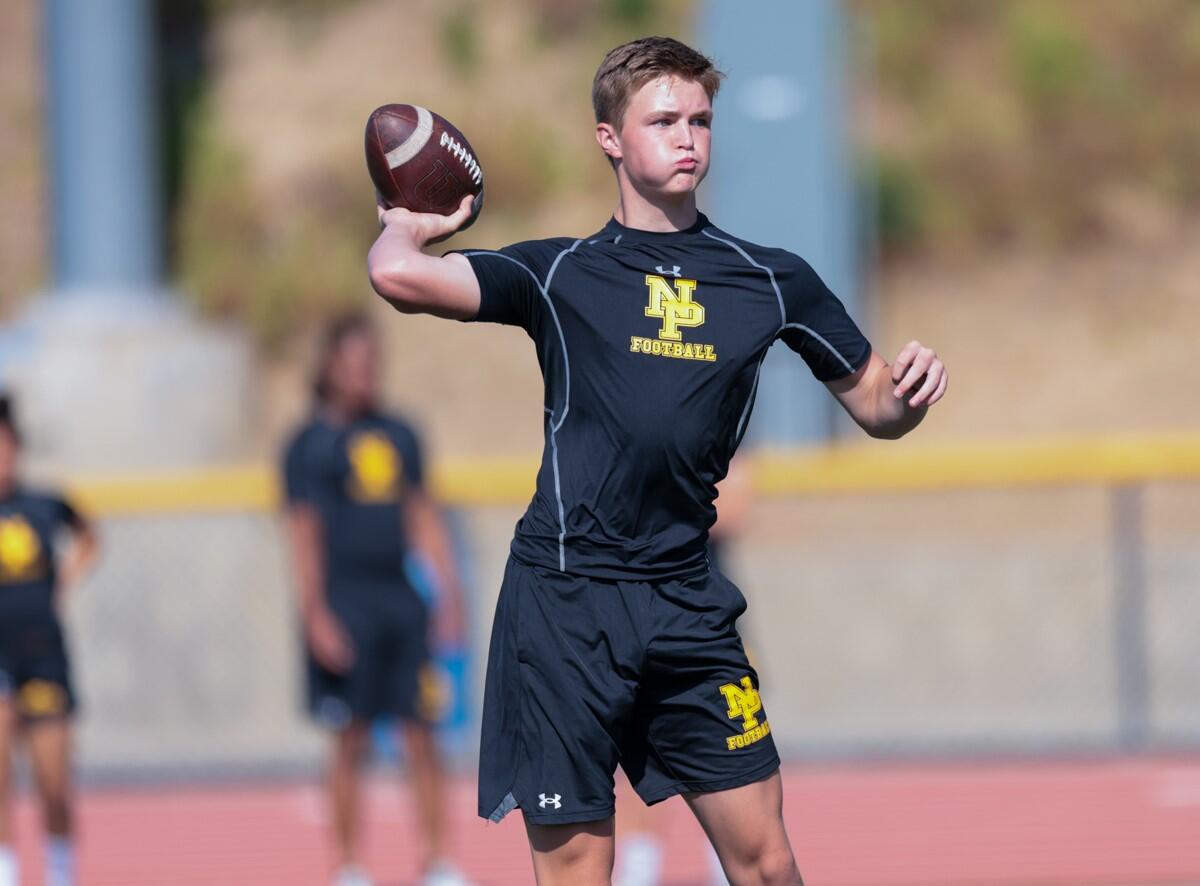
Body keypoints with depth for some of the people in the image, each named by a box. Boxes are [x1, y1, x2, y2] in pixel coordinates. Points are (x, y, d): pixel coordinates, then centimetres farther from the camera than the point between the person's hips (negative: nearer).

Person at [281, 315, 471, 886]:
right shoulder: (311, 444, -2)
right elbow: (304, 534, -6)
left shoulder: (398, 436, 14)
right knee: (350, 742, -1)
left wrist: (449, 591, 10)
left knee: (422, 735, 2)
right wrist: (316, 615, -13)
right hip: (344, 599, -5)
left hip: (400, 597, 5)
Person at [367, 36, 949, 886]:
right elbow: (399, 276, -14)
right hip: (565, 599, -3)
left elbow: (876, 406, 17)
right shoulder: (559, 274, 2)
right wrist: (405, 231, 7)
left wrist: (912, 391, -5)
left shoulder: (773, 281, 11)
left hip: (688, 604, 3)